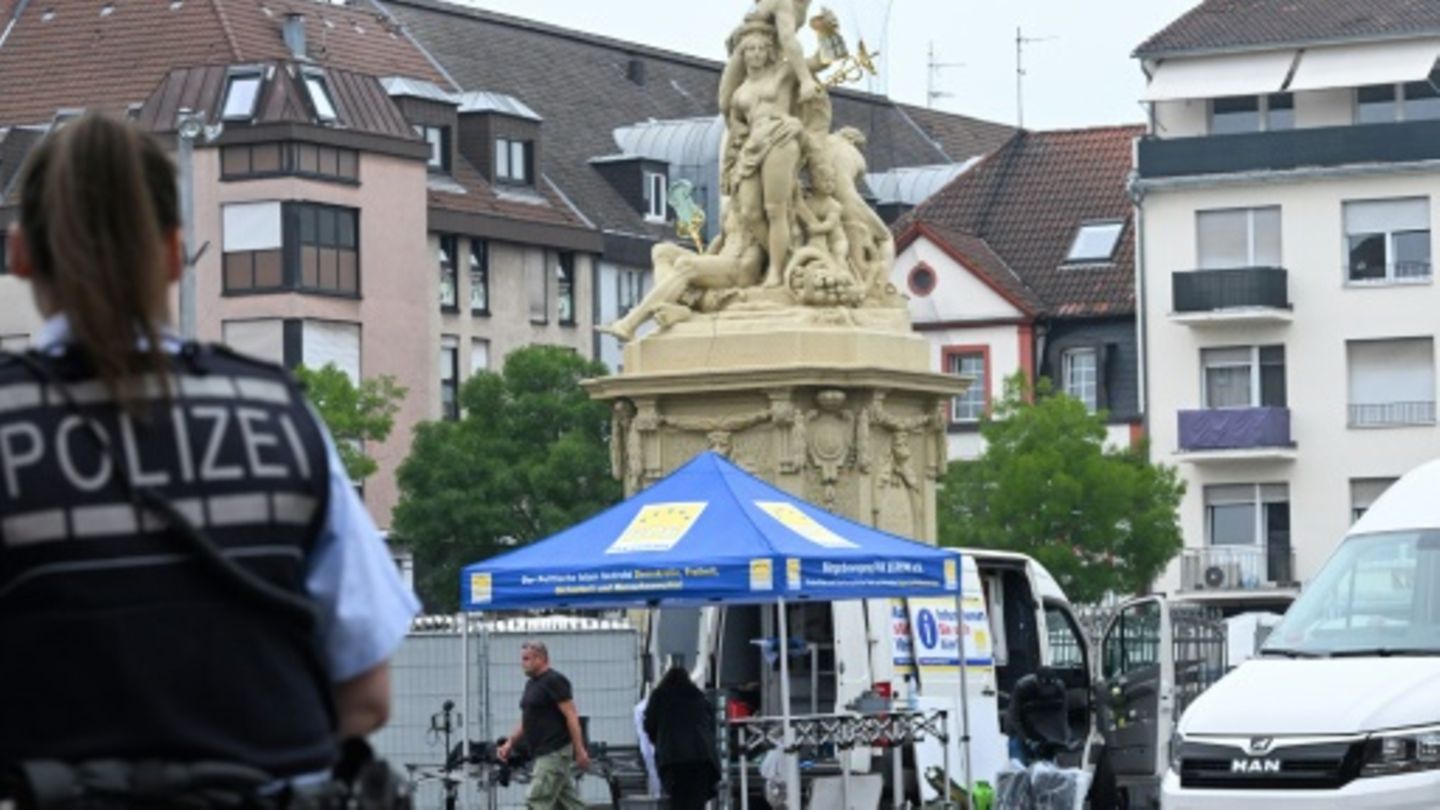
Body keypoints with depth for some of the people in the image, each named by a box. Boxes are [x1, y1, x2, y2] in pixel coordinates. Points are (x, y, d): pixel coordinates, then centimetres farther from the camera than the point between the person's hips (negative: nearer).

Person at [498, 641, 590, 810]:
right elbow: (526, 721, 24)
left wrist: (579, 750, -20)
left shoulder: (554, 681, -11)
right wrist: (510, 743, 13)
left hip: (554, 752, -9)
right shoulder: (531, 684, 17)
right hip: (541, 754, 9)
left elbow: (571, 716, -16)